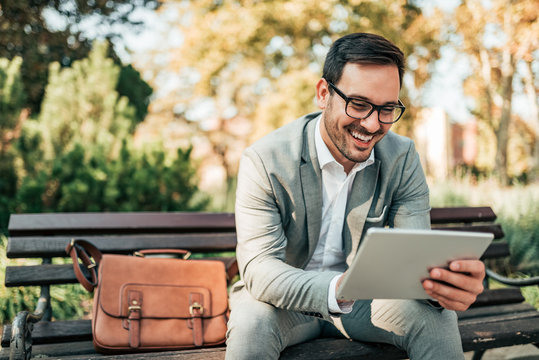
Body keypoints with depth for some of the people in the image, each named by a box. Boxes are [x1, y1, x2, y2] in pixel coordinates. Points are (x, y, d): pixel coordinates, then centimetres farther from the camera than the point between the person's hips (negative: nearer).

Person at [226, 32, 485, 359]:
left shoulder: (403, 159, -8)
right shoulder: (264, 161, -20)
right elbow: (259, 268, -26)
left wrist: (446, 282, -39)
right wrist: (336, 288, -47)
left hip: (363, 300, 3)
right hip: (286, 302, -2)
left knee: (437, 318, -22)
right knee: (250, 323, -34)